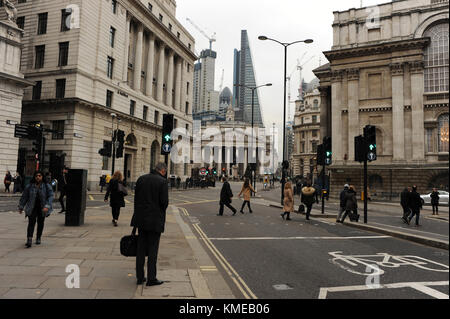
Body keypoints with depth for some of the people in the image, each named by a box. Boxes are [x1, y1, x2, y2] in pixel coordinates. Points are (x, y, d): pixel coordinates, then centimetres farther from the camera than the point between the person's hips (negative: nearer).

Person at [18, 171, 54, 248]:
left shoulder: (47, 186, -4)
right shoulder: (29, 186, -1)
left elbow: (50, 196, -10)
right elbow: (24, 197, 7)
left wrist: (47, 206, -22)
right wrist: (21, 207, 11)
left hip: (42, 209, 1)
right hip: (32, 208, 0)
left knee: (40, 223, 11)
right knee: (31, 223, -11)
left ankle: (38, 239, 27)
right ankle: (29, 241, -15)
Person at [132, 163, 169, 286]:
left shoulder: (141, 179, 6)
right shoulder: (163, 181, -11)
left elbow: (136, 198, 8)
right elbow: (164, 201, -15)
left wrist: (138, 214, 14)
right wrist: (161, 212, 6)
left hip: (141, 219, 5)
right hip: (155, 220, -5)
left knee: (141, 248, 12)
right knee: (153, 249, 4)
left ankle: (140, 277, 19)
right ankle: (151, 278, 9)